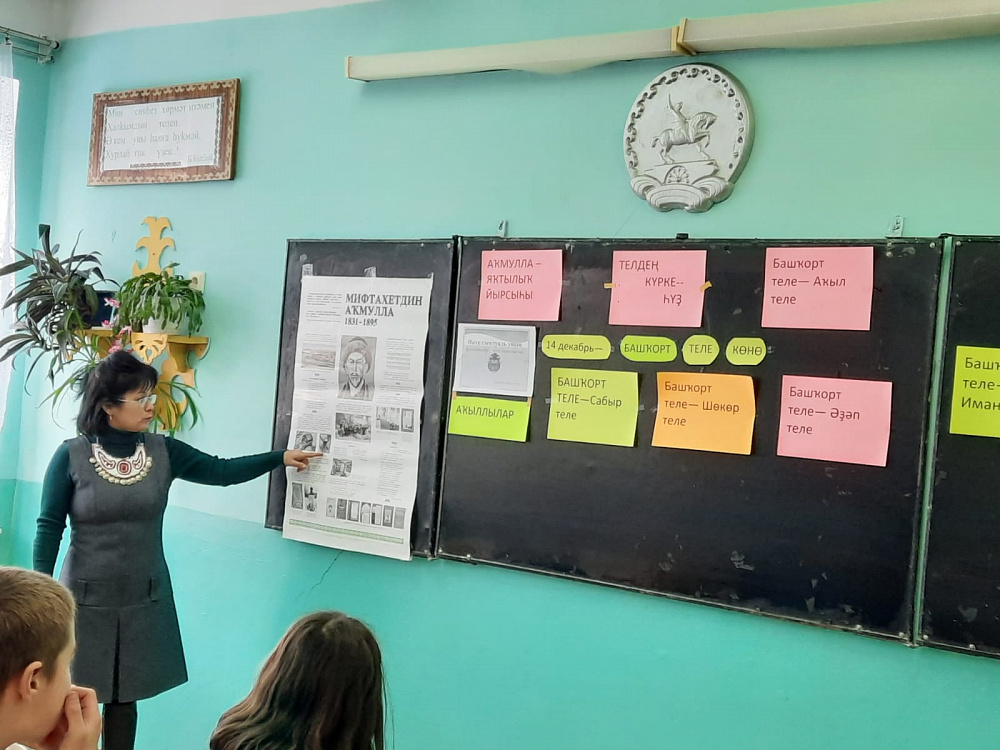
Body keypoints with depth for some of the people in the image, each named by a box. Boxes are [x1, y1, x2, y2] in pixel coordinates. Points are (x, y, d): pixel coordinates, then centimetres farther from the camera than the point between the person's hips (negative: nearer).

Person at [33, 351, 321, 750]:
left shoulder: (163, 452, -1)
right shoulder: (71, 456, -10)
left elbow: (221, 470, 2)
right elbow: (50, 528, -6)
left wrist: (281, 457, -5)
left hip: (144, 600, 3)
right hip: (85, 599, -3)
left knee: (124, 698, 12)